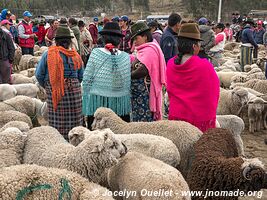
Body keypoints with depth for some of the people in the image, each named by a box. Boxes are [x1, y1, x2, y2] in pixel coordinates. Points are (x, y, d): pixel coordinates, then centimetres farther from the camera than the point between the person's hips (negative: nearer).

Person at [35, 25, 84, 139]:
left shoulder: (48, 54, -3)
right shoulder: (75, 56, 3)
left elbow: (39, 75, -2)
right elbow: (81, 76, 8)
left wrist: (46, 86, 13)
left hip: (53, 91, -1)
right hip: (74, 90, 2)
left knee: (57, 119, 7)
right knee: (74, 118, 11)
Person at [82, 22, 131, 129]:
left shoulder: (95, 53, -4)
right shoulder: (126, 57, 0)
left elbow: (87, 78, -1)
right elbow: (128, 83, 6)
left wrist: (86, 96, 10)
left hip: (97, 101, -2)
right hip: (120, 103, 2)